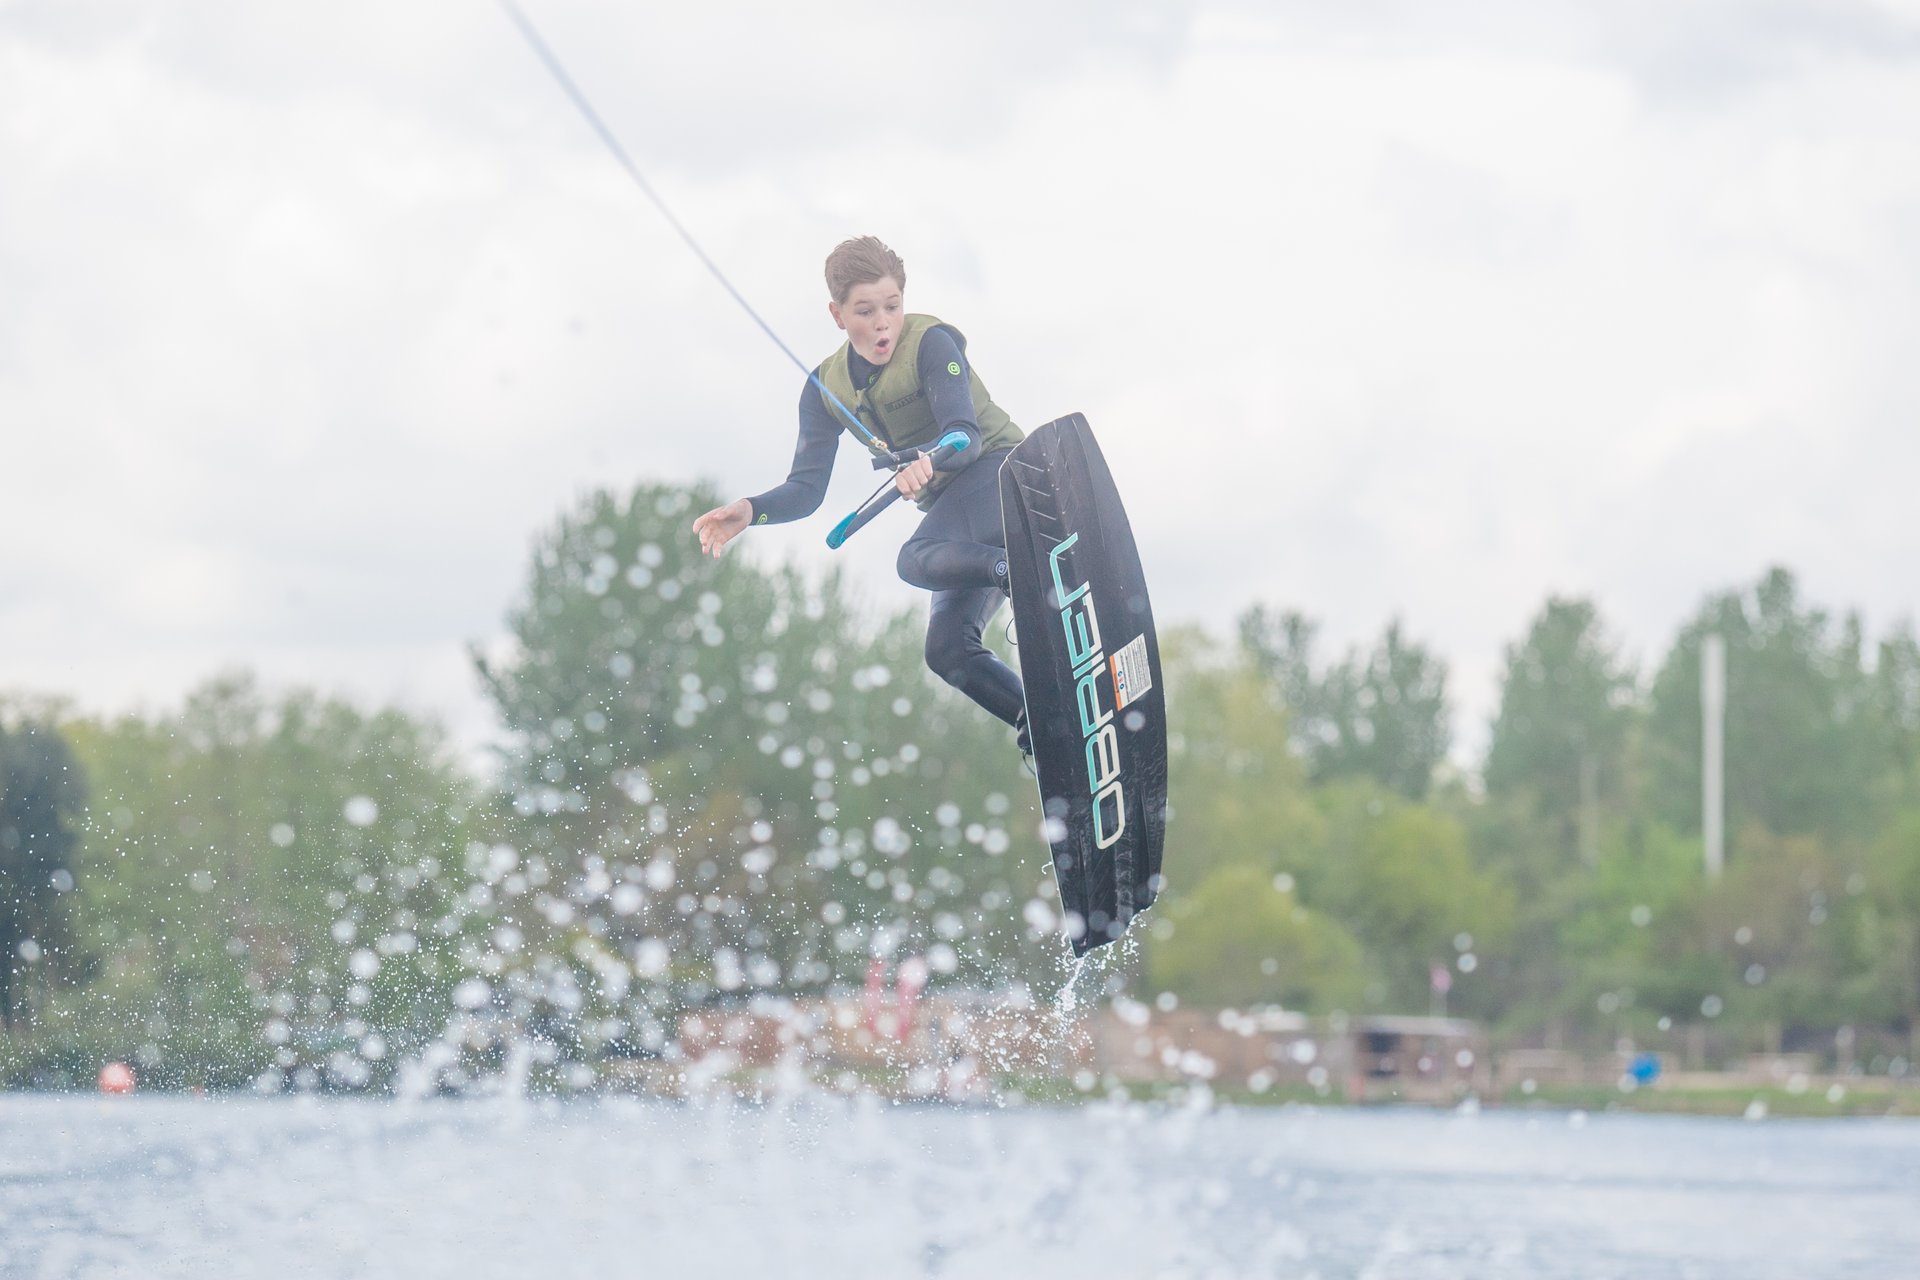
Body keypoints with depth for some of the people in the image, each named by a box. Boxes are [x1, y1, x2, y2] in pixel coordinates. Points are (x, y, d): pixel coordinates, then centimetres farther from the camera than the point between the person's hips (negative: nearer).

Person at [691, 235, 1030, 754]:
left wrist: (927, 462, -52)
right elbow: (806, 489, -2)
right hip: (952, 506, 7)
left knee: (917, 561, -33)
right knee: (948, 651, -5)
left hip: (1000, 469, -7)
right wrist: (750, 511, -22)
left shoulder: (931, 342, -17)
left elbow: (965, 436, -29)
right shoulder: (826, 390, 1)